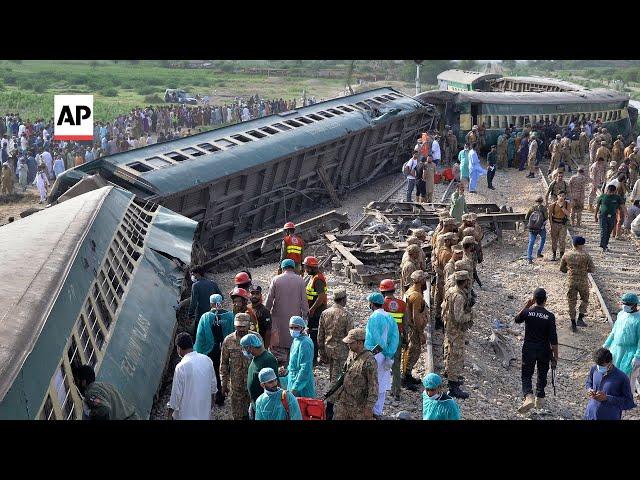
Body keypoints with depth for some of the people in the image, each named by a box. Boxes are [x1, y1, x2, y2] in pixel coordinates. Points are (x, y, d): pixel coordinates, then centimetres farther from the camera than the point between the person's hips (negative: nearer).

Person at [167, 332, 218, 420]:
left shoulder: (181, 367, -22)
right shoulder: (207, 360, -4)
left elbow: (176, 393, -17)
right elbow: (213, 387, 6)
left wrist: (169, 414, -4)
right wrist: (210, 407, 21)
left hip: (186, 415, -5)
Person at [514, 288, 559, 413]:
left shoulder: (527, 312, -11)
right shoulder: (550, 316, -13)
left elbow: (517, 319, 13)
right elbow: (553, 339, -12)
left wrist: (526, 306, 12)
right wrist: (555, 356, -3)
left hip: (528, 350, 0)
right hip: (544, 351, 0)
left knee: (526, 375, 8)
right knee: (542, 374, 21)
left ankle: (528, 397, -16)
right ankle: (540, 398, 32)